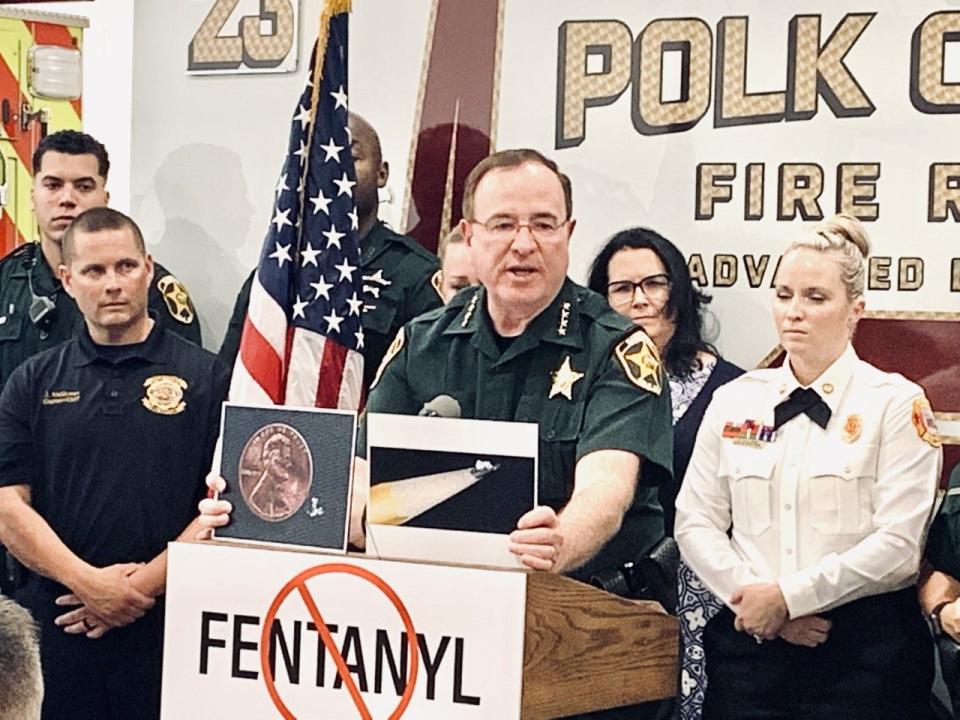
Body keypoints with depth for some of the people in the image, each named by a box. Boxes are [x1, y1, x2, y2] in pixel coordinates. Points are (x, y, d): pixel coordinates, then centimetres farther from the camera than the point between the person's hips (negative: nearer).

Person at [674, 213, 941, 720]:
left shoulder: (897, 404, -2)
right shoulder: (734, 401, 9)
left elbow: (897, 545, -11)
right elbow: (695, 522, 5)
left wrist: (787, 596, -13)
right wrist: (756, 600, -9)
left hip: (863, 653, -3)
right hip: (749, 642, 3)